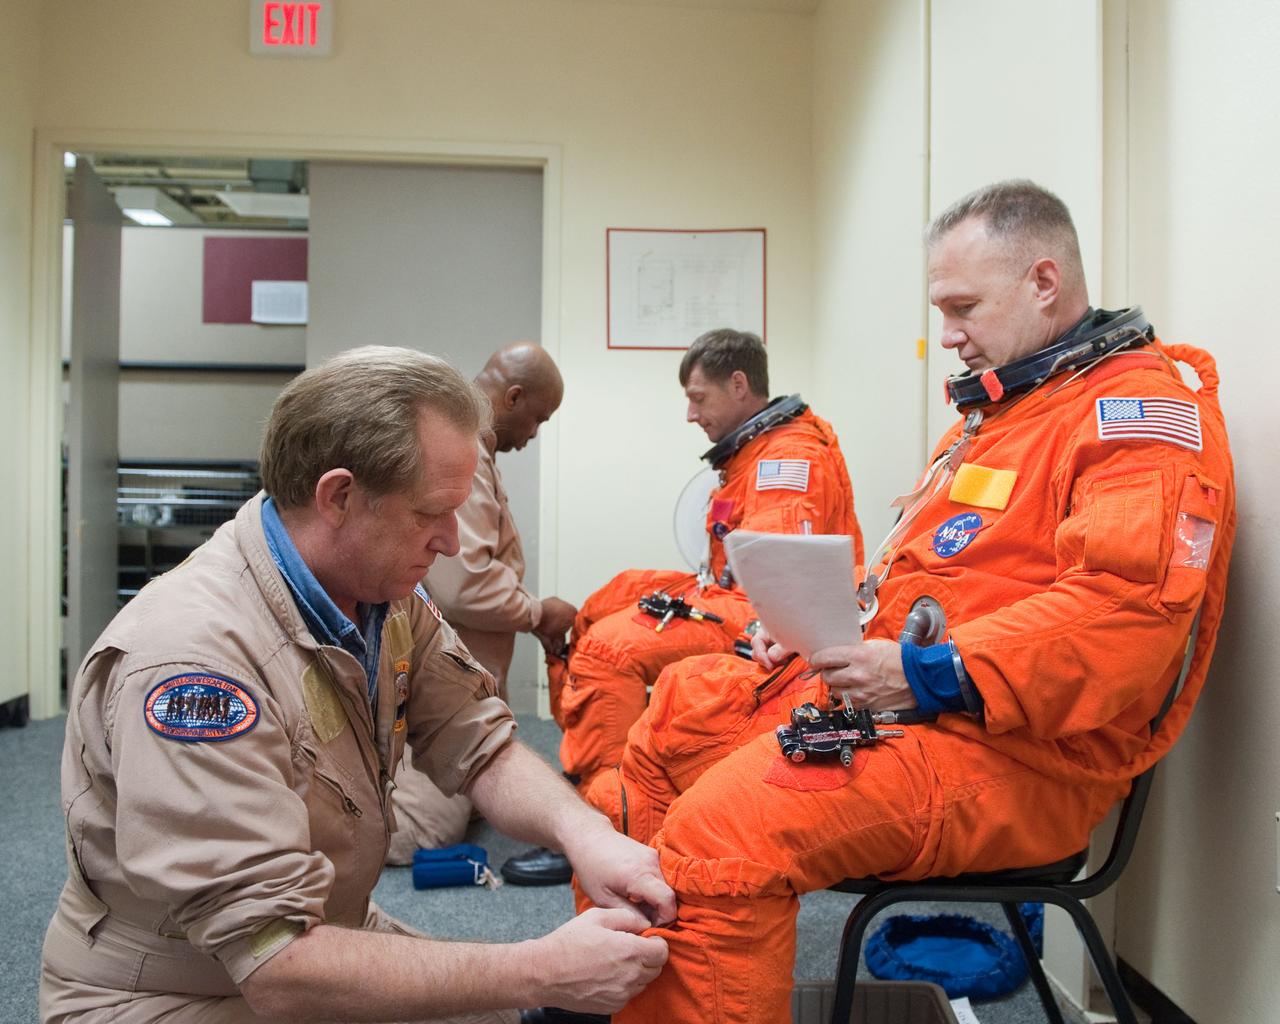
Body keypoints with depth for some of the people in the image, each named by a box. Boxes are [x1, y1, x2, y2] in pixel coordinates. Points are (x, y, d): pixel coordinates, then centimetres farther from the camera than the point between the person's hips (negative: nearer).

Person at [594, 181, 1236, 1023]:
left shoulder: (1139, 404, -10)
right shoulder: (996, 405, 22)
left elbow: (1129, 606, -24)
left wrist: (932, 671, -26)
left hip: (1012, 755, -10)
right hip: (882, 693, 11)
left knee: (716, 835, -29)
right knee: (671, 714, 9)